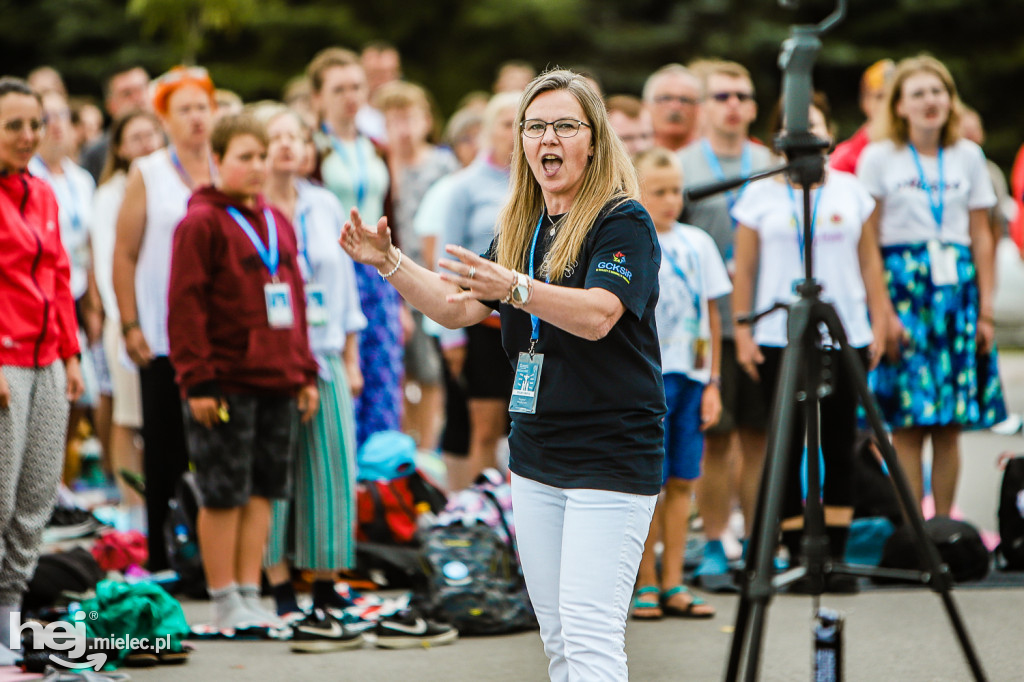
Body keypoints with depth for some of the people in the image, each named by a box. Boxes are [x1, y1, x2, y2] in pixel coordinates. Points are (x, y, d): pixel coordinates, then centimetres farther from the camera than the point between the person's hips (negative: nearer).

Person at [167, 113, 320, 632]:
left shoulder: (278, 223, 16)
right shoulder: (202, 223, -7)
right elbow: (185, 305, -11)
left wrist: (305, 373, 15)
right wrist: (197, 380, -16)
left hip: (278, 382, 7)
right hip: (226, 384, -7)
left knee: (263, 491, 9)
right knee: (225, 495, -1)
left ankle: (250, 595, 16)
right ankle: (226, 604, 6)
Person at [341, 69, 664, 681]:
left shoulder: (625, 222, -8)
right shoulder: (521, 228, 16)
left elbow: (597, 314, -23)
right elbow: (458, 308, 14)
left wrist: (514, 286, -37)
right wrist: (389, 263, 1)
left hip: (612, 455, -8)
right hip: (536, 453, 8)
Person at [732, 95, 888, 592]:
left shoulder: (850, 191, 10)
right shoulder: (761, 195, 4)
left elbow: (869, 261, 13)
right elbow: (744, 269, 5)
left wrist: (879, 322, 7)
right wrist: (742, 331, -2)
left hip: (845, 336, 2)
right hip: (779, 339, -2)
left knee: (839, 447, 2)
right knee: (788, 447, -2)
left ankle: (836, 555, 7)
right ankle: (797, 555, 4)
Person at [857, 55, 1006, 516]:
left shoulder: (968, 156, 11)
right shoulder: (879, 158, 2)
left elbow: (981, 236, 11)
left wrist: (986, 308, 4)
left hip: (956, 288, 3)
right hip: (902, 287, -3)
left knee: (950, 426, 1)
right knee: (907, 425, -6)